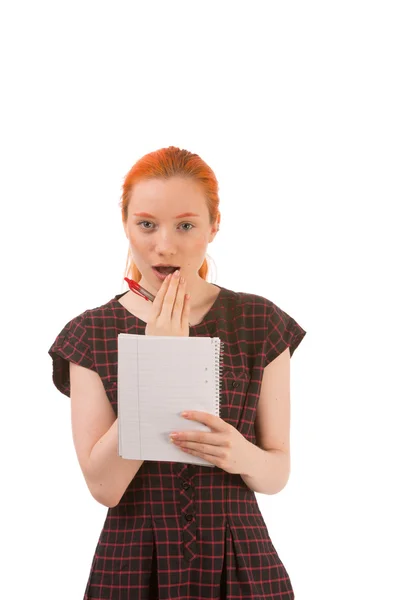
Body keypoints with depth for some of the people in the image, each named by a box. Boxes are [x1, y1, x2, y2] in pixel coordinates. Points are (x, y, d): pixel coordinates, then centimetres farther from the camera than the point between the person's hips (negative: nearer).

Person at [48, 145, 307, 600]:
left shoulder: (260, 323, -2)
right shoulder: (92, 333, -3)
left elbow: (278, 472, 1)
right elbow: (103, 486, -12)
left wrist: (244, 456, -21)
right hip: (133, 564, 0)